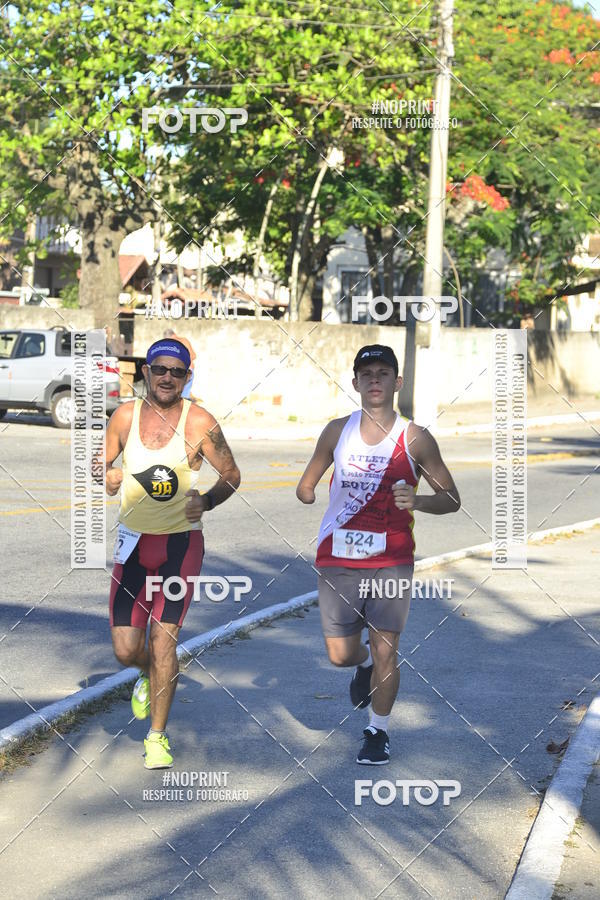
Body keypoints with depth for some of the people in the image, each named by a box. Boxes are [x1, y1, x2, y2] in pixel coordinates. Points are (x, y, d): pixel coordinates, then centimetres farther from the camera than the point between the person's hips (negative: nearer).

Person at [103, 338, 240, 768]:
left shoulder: (200, 423, -7)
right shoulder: (125, 416, 1)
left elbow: (231, 475, 3)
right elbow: (102, 465, 11)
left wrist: (207, 501, -16)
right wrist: (107, 478, -13)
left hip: (181, 543, -3)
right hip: (133, 540, 3)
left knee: (163, 639, -10)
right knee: (126, 648, 1)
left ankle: (158, 736, 4)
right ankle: (149, 675, 39)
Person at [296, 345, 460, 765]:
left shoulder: (415, 439, -5)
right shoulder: (338, 431, 3)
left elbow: (452, 499, -1)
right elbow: (307, 486, 17)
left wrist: (418, 501, -21)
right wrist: (306, 493, -7)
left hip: (391, 561, -2)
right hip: (338, 559, 2)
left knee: (386, 651, -2)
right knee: (341, 654, 5)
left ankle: (378, 731, 18)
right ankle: (364, 662, 42)